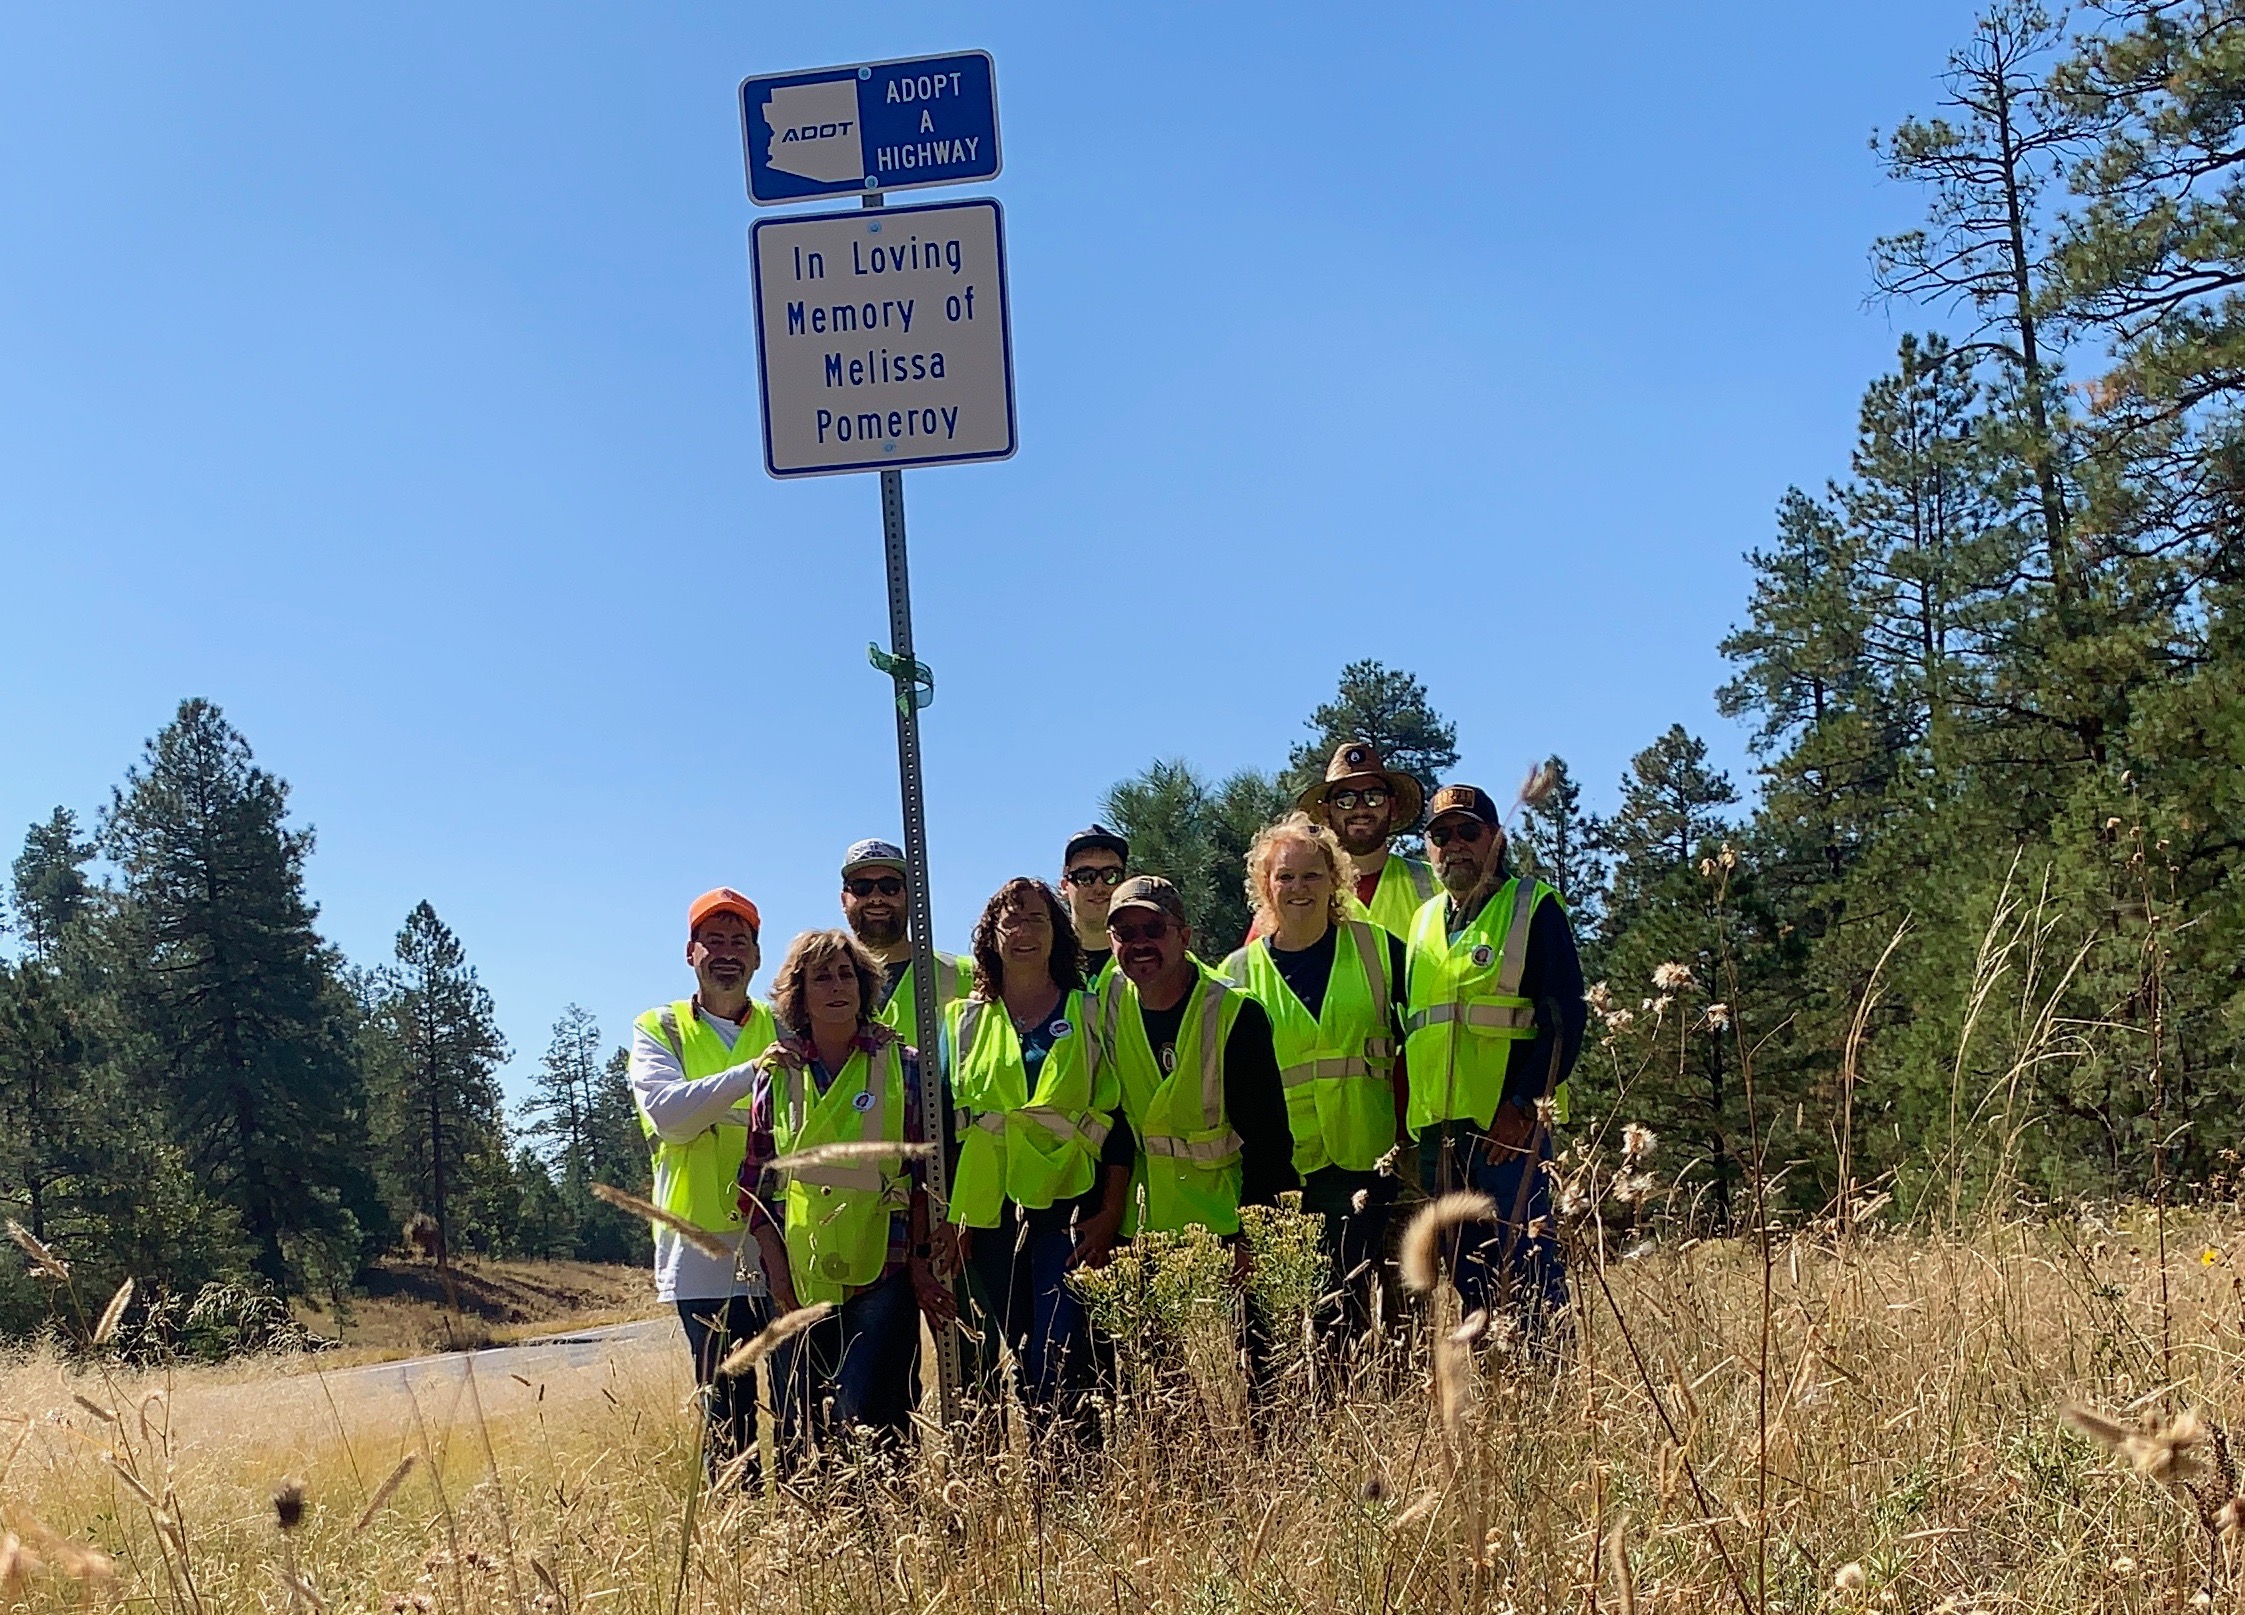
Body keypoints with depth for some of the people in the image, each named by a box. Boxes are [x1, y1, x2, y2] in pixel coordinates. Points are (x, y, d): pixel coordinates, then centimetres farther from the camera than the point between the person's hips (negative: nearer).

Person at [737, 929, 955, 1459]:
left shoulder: (902, 1065, 4)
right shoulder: (776, 1073, 9)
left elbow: (926, 1173, 3)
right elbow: (754, 1179, 9)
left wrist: (920, 1264, -5)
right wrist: (775, 1265, -1)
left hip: (881, 1270, -2)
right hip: (798, 1275, 2)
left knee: (868, 1424, -11)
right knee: (801, 1431, 4)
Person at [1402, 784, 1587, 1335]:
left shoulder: (1533, 907, 0)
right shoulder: (1424, 920, 19)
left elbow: (1565, 1018, -9)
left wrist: (1523, 1106, -18)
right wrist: (1408, 1119, 13)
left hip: (1510, 1124, -6)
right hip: (1437, 1126, 6)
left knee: (1527, 1269, -9)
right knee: (1467, 1278, 10)